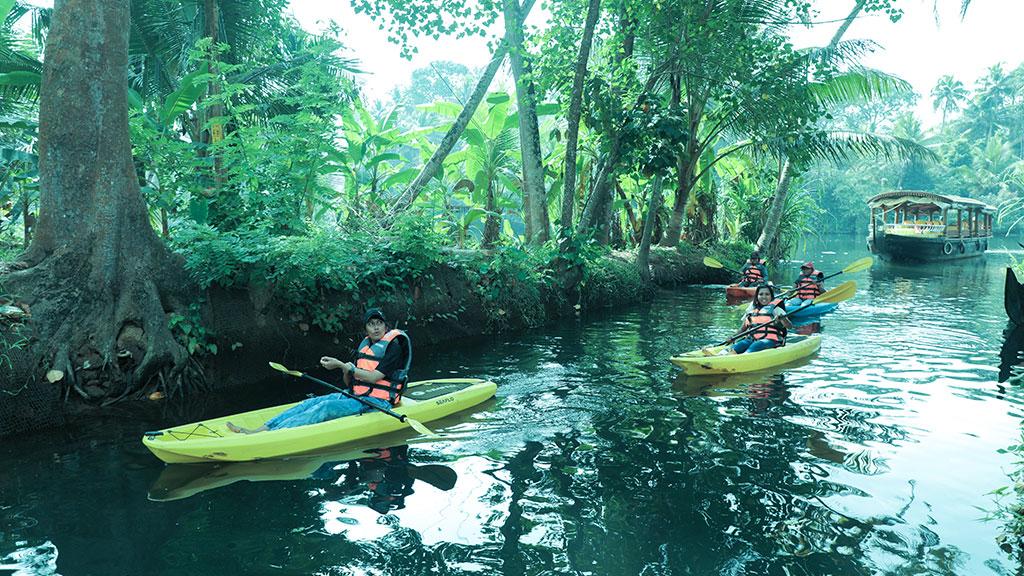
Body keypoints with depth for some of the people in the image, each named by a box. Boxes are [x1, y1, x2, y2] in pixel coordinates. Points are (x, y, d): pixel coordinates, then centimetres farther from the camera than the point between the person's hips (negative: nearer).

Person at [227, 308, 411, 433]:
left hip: (377, 401, -8)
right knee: (311, 403, -12)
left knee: (325, 407, -27)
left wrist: (341, 365, -17)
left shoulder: (394, 345, -7)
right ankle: (259, 430, -23)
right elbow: (349, 383, 15)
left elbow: (373, 378, -18)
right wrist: (347, 370, -9)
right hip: (354, 395, 8)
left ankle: (275, 433, -39)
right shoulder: (365, 345, 17)